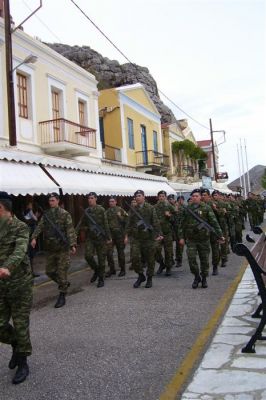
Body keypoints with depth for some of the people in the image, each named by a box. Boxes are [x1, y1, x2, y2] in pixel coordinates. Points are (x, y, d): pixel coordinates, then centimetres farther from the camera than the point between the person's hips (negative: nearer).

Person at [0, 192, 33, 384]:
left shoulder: (20, 228, -12)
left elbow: (20, 251, -28)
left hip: (20, 284, -4)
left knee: (20, 325, 5)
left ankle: (23, 363, 24)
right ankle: (16, 346, 39)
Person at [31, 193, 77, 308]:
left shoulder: (65, 214, -5)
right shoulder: (46, 214, 9)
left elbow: (70, 230, -10)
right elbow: (39, 226, -2)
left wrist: (73, 244, -19)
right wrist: (34, 237, -19)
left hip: (63, 248, -5)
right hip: (50, 248, 5)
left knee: (61, 272, -4)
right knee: (49, 271, 11)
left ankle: (62, 297, 6)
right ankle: (64, 284, 35)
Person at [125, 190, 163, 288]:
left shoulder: (150, 208, 0)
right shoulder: (133, 210, 9)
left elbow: (156, 222, -3)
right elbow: (129, 224, 10)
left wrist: (158, 234, -10)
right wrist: (127, 236, 3)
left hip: (148, 237, -2)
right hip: (136, 238, 2)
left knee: (150, 259, 4)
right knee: (135, 258, -6)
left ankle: (149, 278, 20)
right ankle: (141, 275, 15)